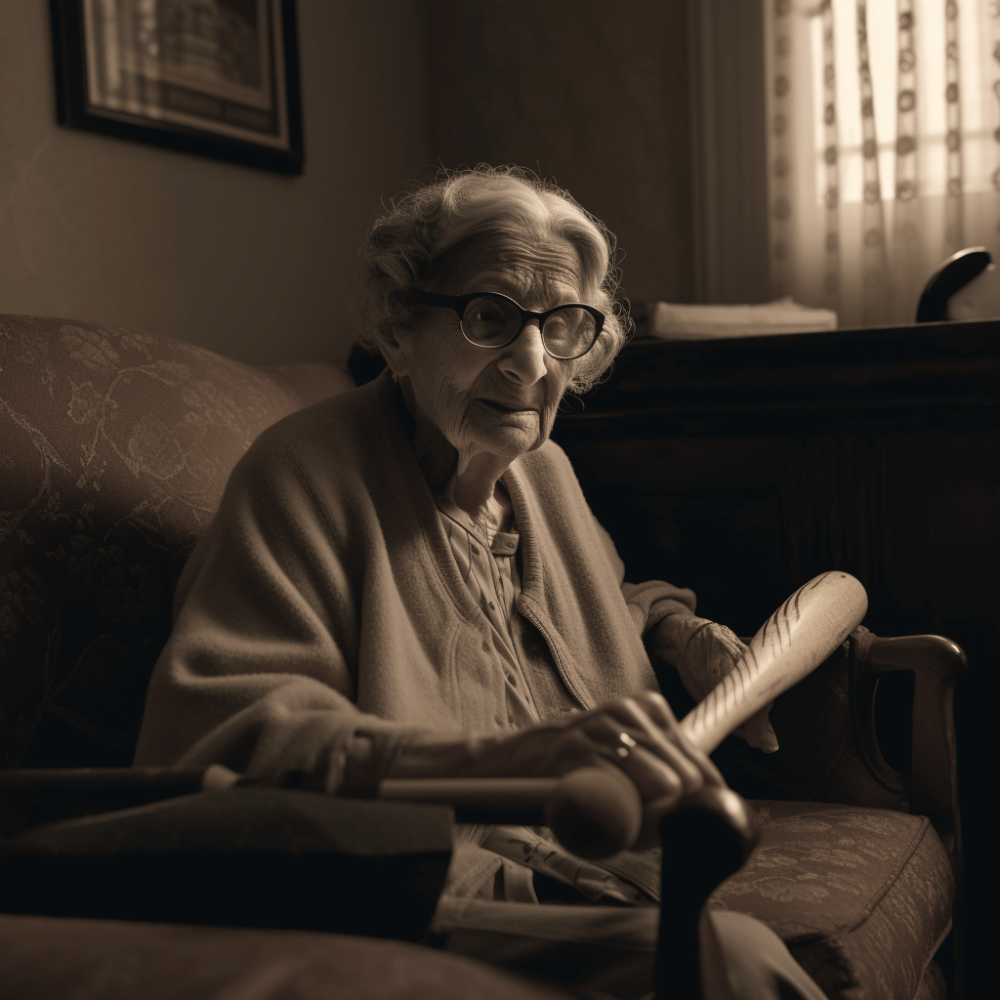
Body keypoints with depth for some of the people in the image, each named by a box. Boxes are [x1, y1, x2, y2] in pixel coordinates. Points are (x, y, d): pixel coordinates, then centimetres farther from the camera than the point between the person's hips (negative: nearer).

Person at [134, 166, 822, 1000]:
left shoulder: (545, 470, 14)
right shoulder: (306, 473, -11)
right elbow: (211, 730, -25)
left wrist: (676, 629, 13)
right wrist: (499, 761, -38)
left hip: (598, 884, 8)